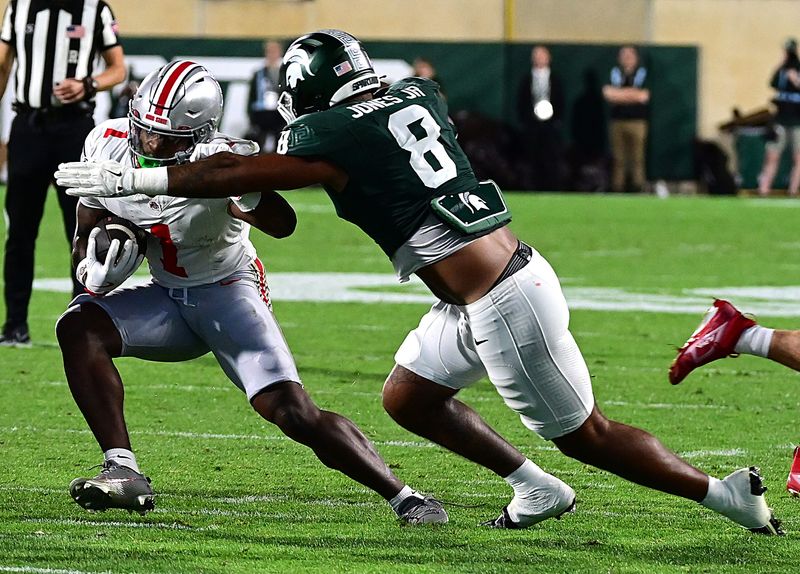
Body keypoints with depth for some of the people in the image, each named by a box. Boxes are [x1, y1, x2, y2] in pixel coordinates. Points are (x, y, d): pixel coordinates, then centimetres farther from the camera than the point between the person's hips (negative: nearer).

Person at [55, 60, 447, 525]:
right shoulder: (109, 146, -11)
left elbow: (283, 223, -44)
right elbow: (86, 235, 4)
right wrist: (96, 266, -18)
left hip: (227, 292, -5)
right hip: (166, 295, 5)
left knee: (295, 412, -18)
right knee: (79, 327, -21)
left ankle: (405, 499, -7)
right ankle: (123, 473, -20)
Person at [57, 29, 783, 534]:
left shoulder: (334, 142, -12)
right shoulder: (415, 97, 9)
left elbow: (232, 175, -4)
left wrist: (129, 181, 5)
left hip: (505, 304, -8)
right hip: (490, 292, 8)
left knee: (583, 435, 3)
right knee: (407, 396, 17)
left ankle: (727, 493, 8)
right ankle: (537, 489, 21)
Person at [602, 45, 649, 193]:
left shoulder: (642, 74, 6)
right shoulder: (615, 74, 11)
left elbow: (643, 96, -7)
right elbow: (608, 93, -3)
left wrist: (620, 94, -3)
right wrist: (633, 94, -7)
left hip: (637, 122, -2)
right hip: (617, 121, 2)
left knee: (637, 158, -5)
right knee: (618, 159, 1)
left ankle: (638, 187, -4)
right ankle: (617, 188, 2)